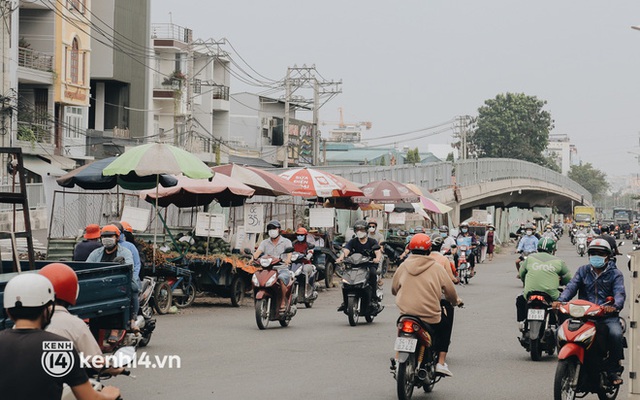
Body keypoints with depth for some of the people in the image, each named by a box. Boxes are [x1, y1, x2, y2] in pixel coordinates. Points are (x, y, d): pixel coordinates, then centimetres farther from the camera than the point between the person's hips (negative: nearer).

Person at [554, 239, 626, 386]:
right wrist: (560, 301, -18)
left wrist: (615, 306, -31)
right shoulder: (583, 271, 17)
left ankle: (614, 370, -14)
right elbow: (571, 286, 3)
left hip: (607, 315, -2)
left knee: (616, 333, -32)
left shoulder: (615, 274, 9)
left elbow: (620, 292, -7)